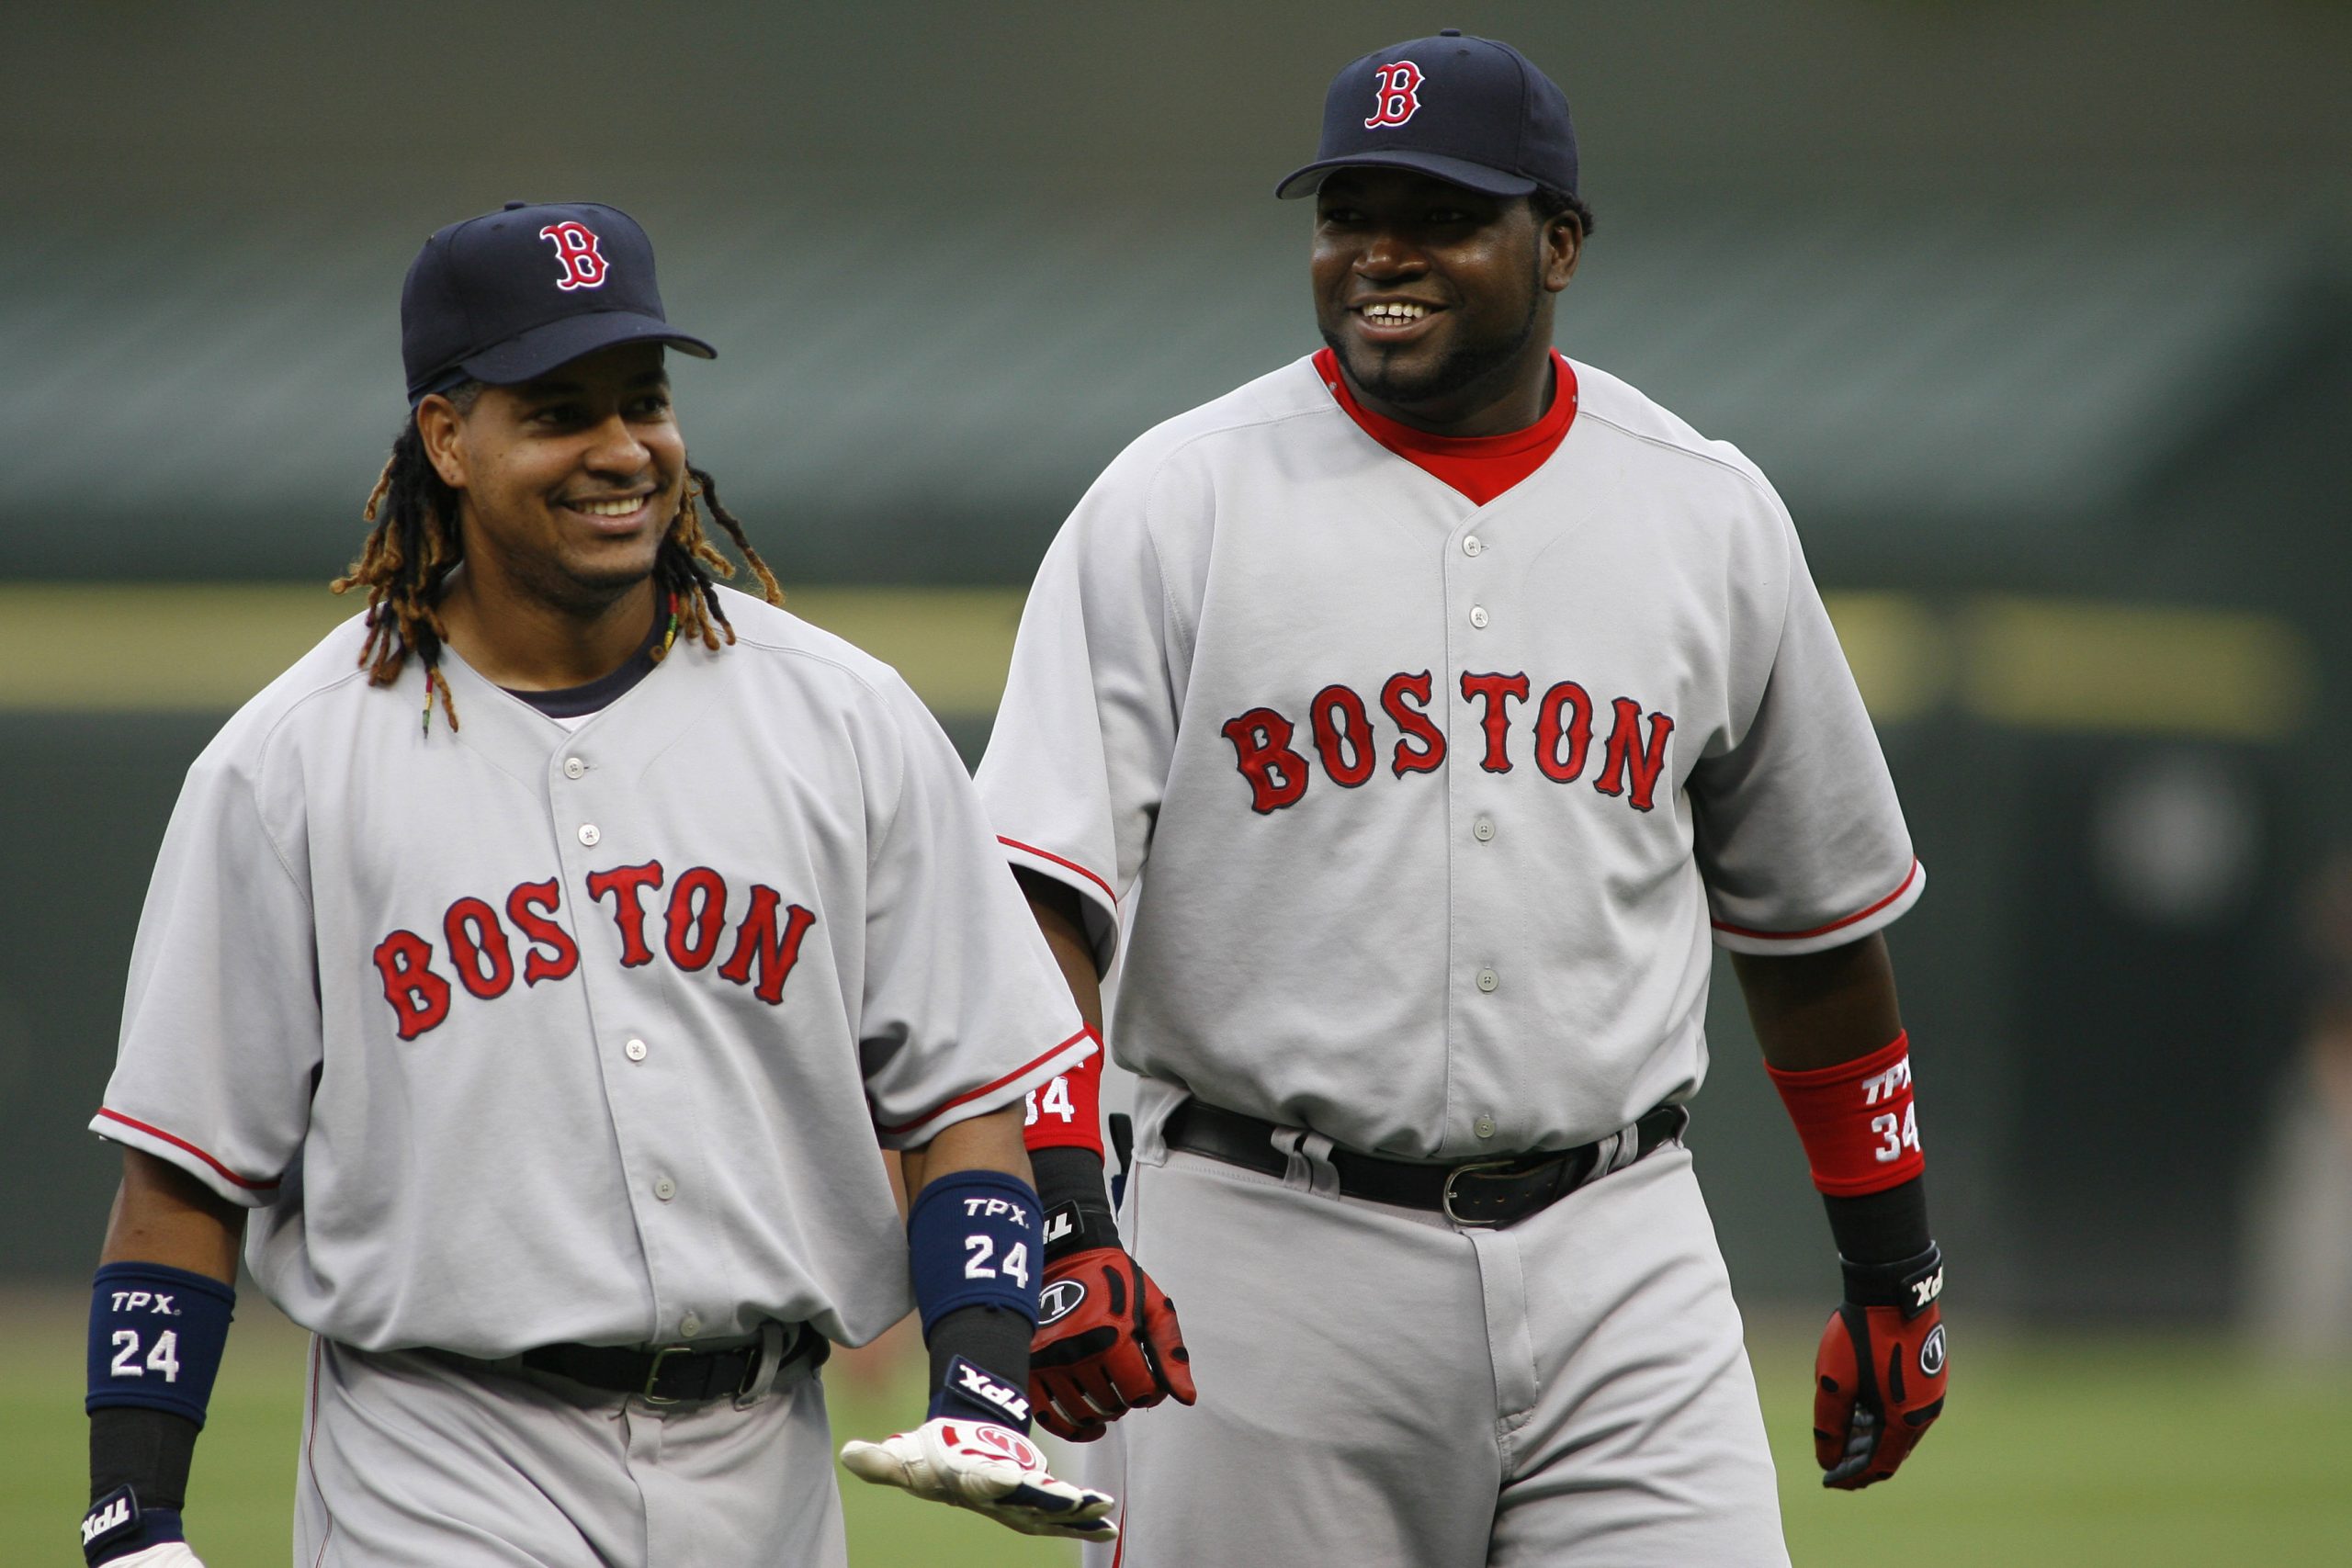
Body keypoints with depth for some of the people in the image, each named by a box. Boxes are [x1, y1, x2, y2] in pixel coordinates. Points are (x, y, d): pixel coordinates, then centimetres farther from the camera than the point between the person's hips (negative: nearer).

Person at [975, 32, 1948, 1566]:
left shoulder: (1711, 515, 9)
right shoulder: (1173, 505, -1)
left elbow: (1816, 909, 19)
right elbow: (1041, 888, -10)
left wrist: (1895, 1269, 20)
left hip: (1618, 1261, 2)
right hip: (1269, 1256, -2)